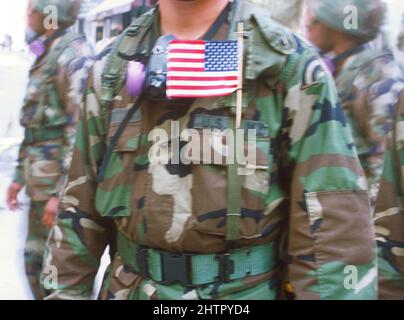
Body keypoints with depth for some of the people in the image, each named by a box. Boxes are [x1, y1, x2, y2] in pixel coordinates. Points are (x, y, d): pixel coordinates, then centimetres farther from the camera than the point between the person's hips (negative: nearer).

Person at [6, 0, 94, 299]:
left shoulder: (74, 54, -14)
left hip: (61, 184, -9)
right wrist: (20, 176, 20)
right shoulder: (45, 58, 16)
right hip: (41, 184, 10)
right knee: (37, 262, 17)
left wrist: (62, 192, -23)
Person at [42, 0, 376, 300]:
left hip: (244, 290, -3)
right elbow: (81, 206, 6)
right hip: (127, 288, 4)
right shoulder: (112, 68, 2)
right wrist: (65, 291, 6)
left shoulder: (291, 65, -12)